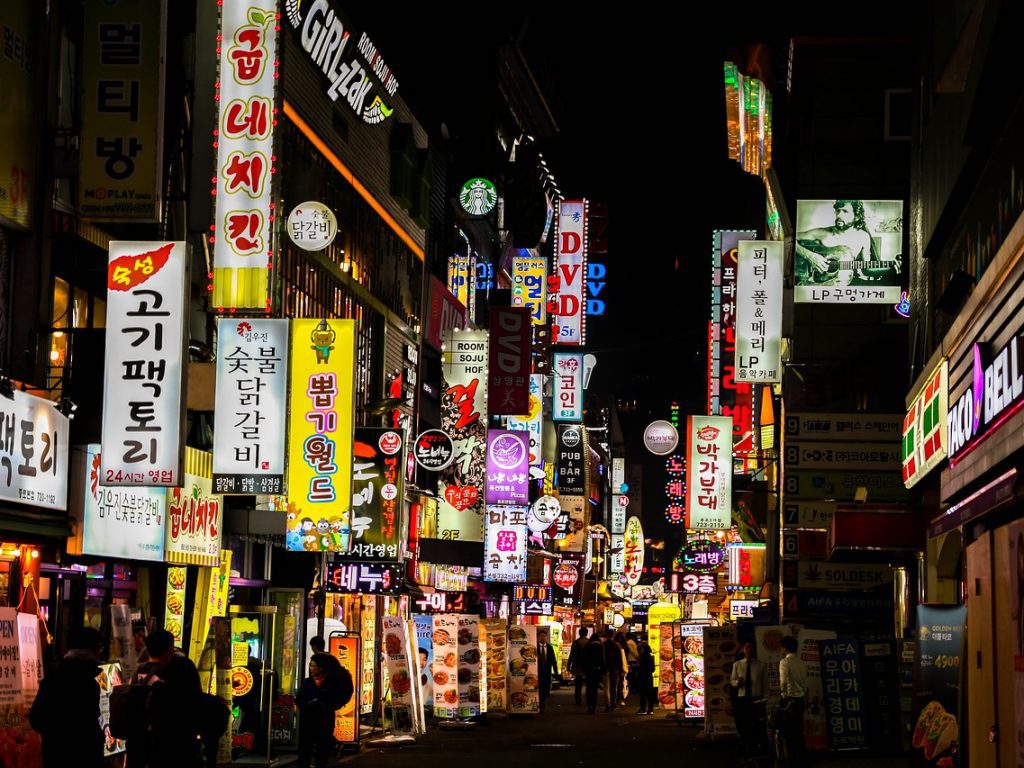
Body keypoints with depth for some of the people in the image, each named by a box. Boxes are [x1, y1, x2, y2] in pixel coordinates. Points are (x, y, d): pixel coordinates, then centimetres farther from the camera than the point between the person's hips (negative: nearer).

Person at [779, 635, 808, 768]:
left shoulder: (785, 662, -12)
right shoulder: (801, 663, 9)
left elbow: (784, 682, -18)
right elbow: (805, 682, 12)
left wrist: (784, 695, -5)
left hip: (790, 699, -7)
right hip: (800, 698, 7)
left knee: (789, 732, -2)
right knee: (798, 731, 13)